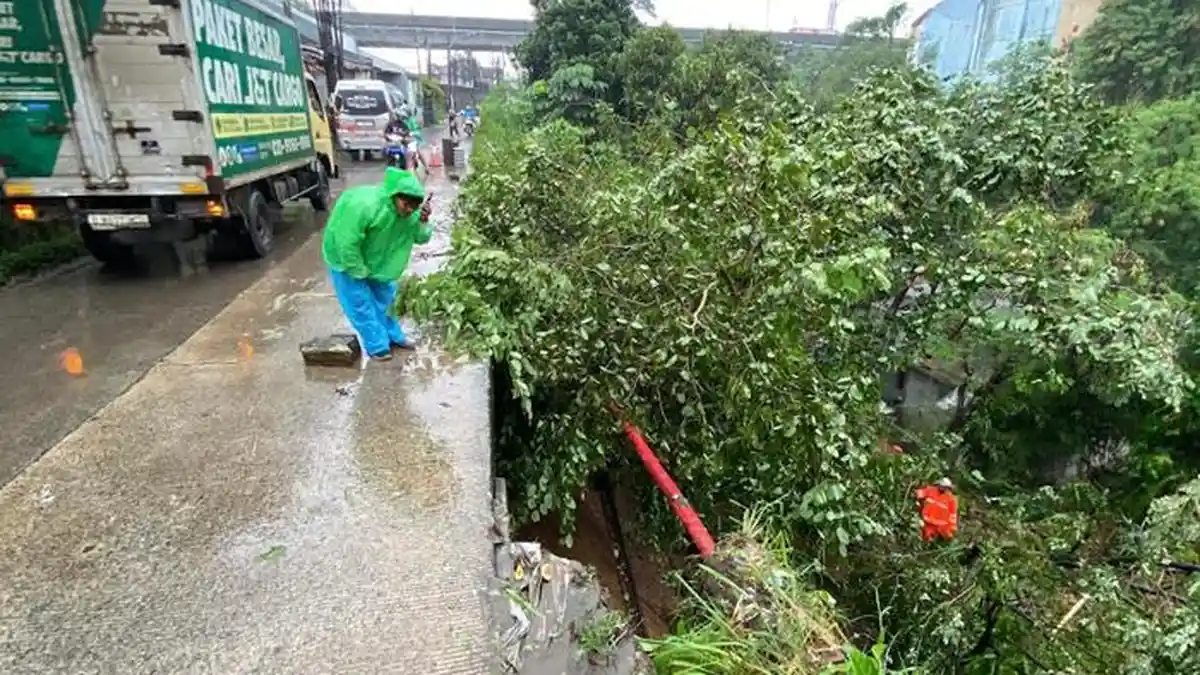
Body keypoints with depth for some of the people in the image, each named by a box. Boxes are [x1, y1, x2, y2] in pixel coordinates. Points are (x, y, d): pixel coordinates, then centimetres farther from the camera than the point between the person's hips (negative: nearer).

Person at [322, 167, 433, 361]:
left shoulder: (410, 211, -18)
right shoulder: (364, 205, -39)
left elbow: (420, 238, -8)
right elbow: (347, 244, -34)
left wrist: (423, 222, -30)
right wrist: (360, 272, -22)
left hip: (376, 258, 7)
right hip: (346, 257, -7)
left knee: (385, 297, 17)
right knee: (361, 304, 1)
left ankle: (393, 336, 34)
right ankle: (378, 346, 14)